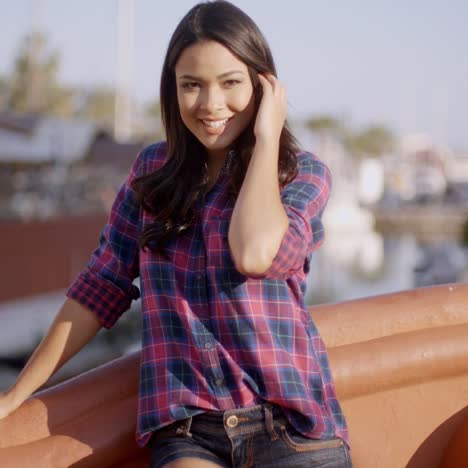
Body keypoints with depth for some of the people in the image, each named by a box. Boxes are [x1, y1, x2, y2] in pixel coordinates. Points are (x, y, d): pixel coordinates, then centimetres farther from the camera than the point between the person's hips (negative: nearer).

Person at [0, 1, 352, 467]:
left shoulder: (303, 173, 3)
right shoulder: (153, 171, 12)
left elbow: (254, 252, -18)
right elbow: (100, 287, 12)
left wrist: (267, 137, -6)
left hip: (293, 427, -1)